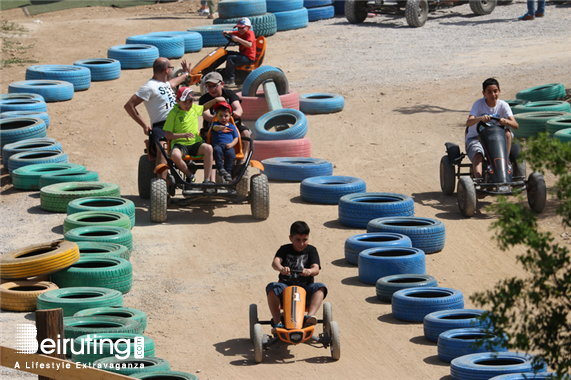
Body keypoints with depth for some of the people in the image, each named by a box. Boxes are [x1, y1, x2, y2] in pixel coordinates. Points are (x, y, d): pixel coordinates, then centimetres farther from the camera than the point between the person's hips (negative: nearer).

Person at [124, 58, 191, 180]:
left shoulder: (165, 84, 25)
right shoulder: (150, 87, -4)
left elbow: (172, 83, 55)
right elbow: (129, 106, -7)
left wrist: (185, 74, 72)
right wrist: (144, 125, -9)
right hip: (161, 126, -9)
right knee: (163, 148, -36)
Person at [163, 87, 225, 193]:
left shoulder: (194, 108, 12)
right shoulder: (173, 113, -4)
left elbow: (204, 107, 37)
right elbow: (167, 134, -7)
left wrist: (215, 100, 20)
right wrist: (183, 135, -20)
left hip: (195, 144, 4)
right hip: (179, 144, -4)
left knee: (208, 148, -30)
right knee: (175, 155, -39)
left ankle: (207, 180, -26)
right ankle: (189, 176, -9)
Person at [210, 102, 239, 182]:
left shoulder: (232, 126, 19)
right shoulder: (216, 124, 13)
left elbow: (236, 138, 15)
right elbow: (215, 127, -14)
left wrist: (231, 144, -7)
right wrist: (220, 127, -39)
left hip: (228, 146, 1)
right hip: (217, 144, -1)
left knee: (230, 154, -32)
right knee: (217, 150, -37)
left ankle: (228, 172, -30)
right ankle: (220, 168, -38)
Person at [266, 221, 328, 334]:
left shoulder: (311, 250, 7)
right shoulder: (285, 249, 7)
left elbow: (316, 269, -9)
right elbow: (275, 262, -14)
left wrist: (309, 271, -36)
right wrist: (281, 268, -39)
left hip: (305, 288, 0)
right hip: (285, 287, 0)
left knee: (320, 287, -28)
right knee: (272, 287, -29)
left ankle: (310, 316, -43)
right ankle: (277, 322, -34)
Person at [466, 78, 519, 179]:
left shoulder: (503, 105, -5)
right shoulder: (479, 104, -10)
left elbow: (515, 125, -17)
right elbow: (468, 123, -25)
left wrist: (506, 121, -40)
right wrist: (480, 118, -46)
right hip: (476, 137, -2)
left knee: (507, 133, -28)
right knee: (478, 155, -34)